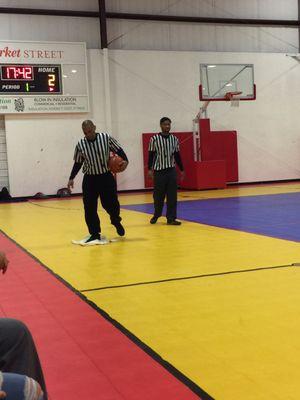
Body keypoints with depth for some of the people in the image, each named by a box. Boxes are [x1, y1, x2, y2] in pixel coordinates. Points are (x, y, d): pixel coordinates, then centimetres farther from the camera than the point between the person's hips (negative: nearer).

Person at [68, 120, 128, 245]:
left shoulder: (106, 138, -9)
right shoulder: (80, 145, -4)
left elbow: (118, 150, 2)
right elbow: (78, 163, 7)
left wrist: (124, 160, -16)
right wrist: (71, 178, 3)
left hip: (106, 177, -1)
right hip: (89, 179, 1)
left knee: (111, 203, 1)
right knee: (89, 208, -2)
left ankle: (116, 222, 34)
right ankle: (95, 234, 9)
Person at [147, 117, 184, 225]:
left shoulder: (174, 139, 6)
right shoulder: (154, 139, -4)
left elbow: (177, 155, 12)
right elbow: (151, 155, -2)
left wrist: (182, 170, 12)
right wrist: (150, 169, -9)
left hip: (171, 170, 3)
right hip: (159, 171, -3)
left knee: (172, 196, -1)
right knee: (158, 195, 6)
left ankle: (171, 218, 3)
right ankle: (156, 215, 26)